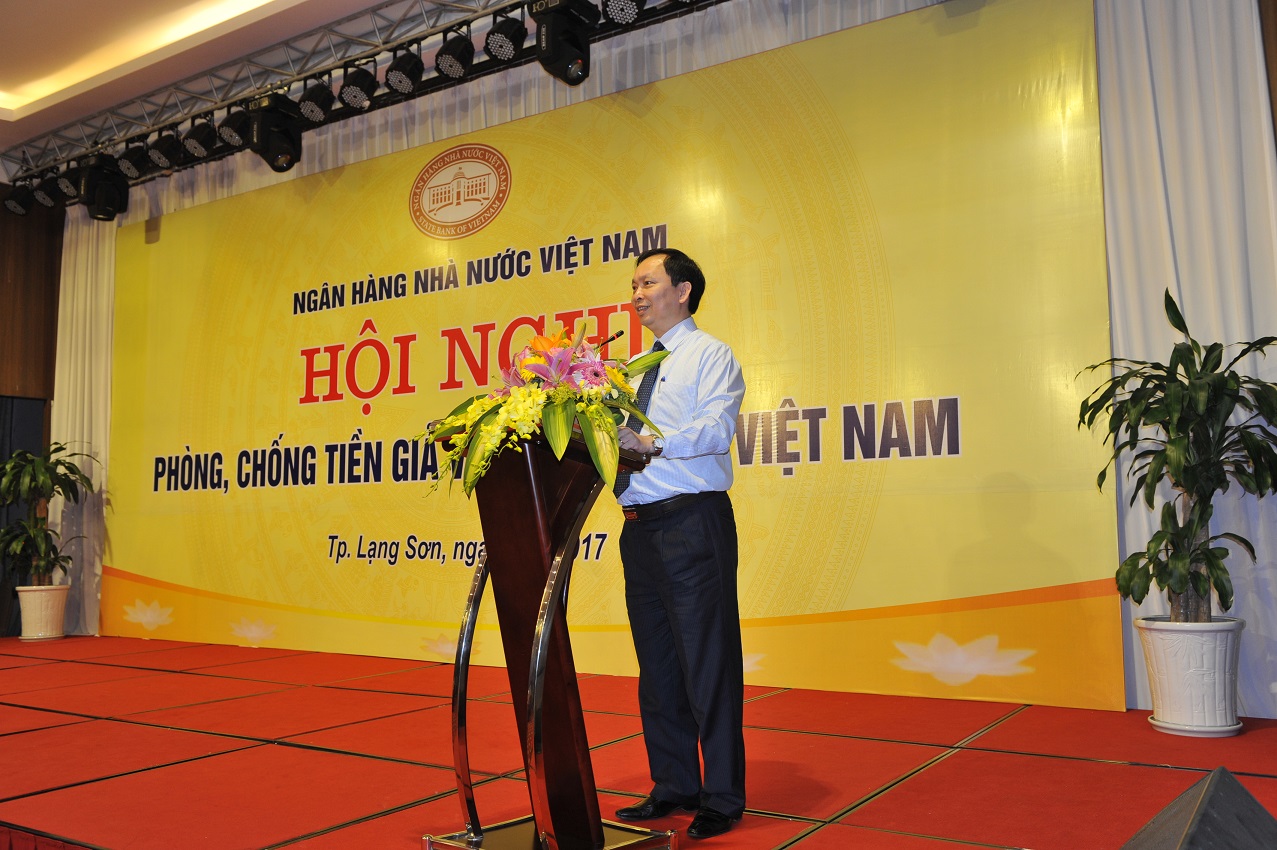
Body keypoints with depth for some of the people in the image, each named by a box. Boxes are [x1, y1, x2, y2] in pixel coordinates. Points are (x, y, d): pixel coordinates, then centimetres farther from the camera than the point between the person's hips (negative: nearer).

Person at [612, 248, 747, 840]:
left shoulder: (710, 354, -2)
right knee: (656, 664, 13)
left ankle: (723, 797, 10)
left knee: (708, 662, -2)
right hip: (640, 525, 8)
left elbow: (717, 429, -18)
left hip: (693, 522, -8)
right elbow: (626, 441, 17)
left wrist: (652, 440, -30)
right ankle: (673, 787, 26)